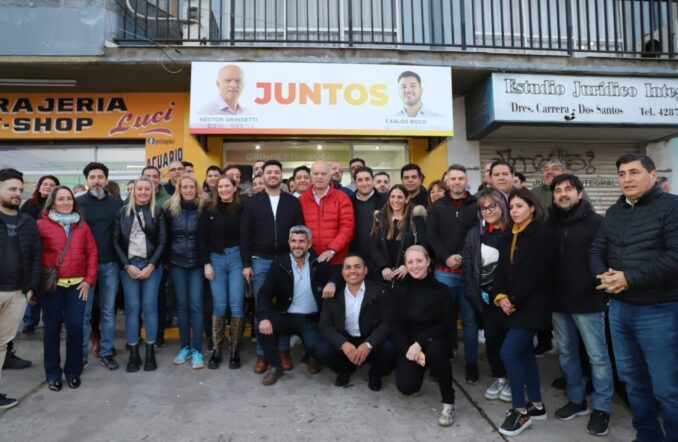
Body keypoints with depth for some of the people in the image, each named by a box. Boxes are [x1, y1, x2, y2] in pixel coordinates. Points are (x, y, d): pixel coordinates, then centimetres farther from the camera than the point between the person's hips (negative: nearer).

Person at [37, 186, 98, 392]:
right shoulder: (42, 225, -1)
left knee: (75, 327, 1)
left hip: (77, 284, 2)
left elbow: (92, 253, 6)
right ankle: (53, 373, 20)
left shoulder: (82, 225, 7)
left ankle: (73, 371, 18)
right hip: (51, 285, -2)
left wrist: (89, 280, 0)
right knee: (52, 328, 6)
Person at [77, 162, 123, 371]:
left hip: (110, 264, 2)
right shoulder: (78, 203, 0)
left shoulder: (117, 204, 5)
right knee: (83, 312, 5)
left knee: (108, 311, 9)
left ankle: (106, 353, 20)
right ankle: (80, 355, 18)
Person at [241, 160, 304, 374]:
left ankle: (284, 350, 19)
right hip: (260, 261, 0)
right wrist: (246, 263, -5)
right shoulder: (252, 202, 4)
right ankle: (262, 353, 15)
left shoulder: (293, 202, 5)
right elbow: (245, 234, 1)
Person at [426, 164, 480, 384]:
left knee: (469, 318, 5)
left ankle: (471, 363, 16)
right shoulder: (437, 206, 9)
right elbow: (431, 235, 1)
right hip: (443, 270, 1)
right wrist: (446, 257, -12)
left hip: (469, 270, -1)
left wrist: (465, 257, -14)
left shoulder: (477, 205, 4)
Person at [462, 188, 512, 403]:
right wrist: (475, 294, -3)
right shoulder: (474, 234, 3)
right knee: (491, 337, 5)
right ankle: (498, 377, 24)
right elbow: (468, 266, 4)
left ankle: (511, 379, 22)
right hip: (486, 296, 3)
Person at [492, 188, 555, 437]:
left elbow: (535, 273, -18)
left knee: (508, 352, -13)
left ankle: (521, 411, 2)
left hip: (532, 304, -8)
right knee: (524, 352, 14)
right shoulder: (509, 237, 13)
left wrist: (514, 300, -15)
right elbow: (502, 270, 9)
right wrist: (500, 296, -7)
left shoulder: (543, 234, -12)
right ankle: (536, 405, 28)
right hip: (514, 305, 8)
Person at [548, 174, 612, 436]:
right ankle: (576, 400, 31)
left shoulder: (595, 223, -7)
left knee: (597, 357, 5)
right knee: (567, 354, 15)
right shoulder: (550, 225, 6)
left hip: (588, 301, -5)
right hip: (559, 301, 5)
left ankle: (601, 408, 20)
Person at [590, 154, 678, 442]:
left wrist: (630, 278, -21)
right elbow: (597, 250, 11)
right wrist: (604, 275, -9)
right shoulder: (614, 212, 12)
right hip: (619, 308, 7)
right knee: (632, 379, 17)